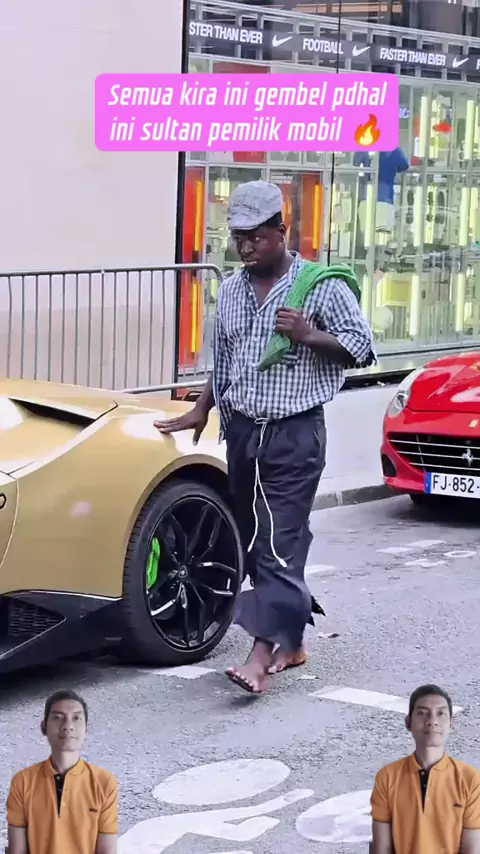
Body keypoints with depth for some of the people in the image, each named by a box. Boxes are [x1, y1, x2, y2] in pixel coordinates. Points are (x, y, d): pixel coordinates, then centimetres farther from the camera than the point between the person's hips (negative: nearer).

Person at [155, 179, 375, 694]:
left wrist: (308, 335, -17)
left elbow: (361, 347, -4)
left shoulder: (321, 286, -5)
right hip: (242, 433, 6)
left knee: (280, 545, -11)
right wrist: (200, 412, 21)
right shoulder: (230, 290, 12)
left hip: (295, 436, -6)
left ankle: (262, 655, -16)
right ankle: (291, 642, 21)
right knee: (254, 543, 9)